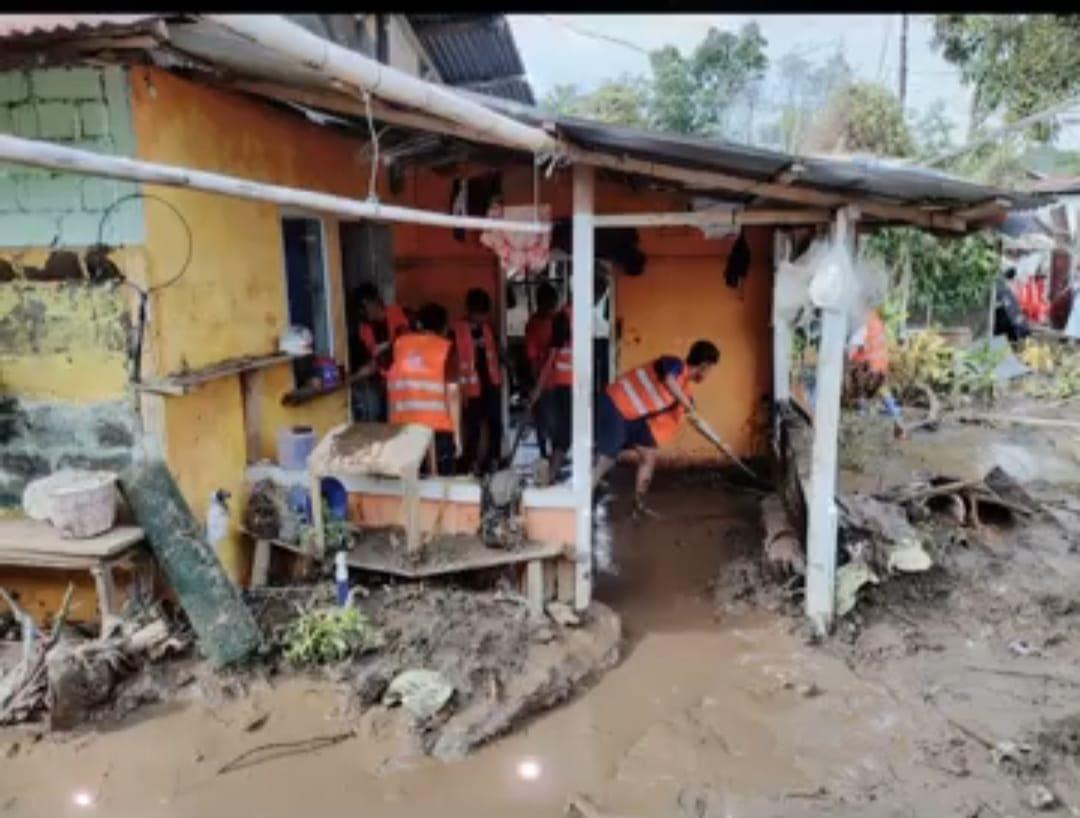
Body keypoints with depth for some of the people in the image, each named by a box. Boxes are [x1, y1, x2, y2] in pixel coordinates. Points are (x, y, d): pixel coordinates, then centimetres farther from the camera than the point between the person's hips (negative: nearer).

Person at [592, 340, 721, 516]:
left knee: (649, 456, 10)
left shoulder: (686, 388, 10)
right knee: (604, 460, -12)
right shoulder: (675, 364, -17)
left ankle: (639, 504, 21)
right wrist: (690, 409, -37)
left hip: (636, 416, 9)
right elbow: (669, 382, -41)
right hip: (615, 406, -9)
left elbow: (696, 421, 19)